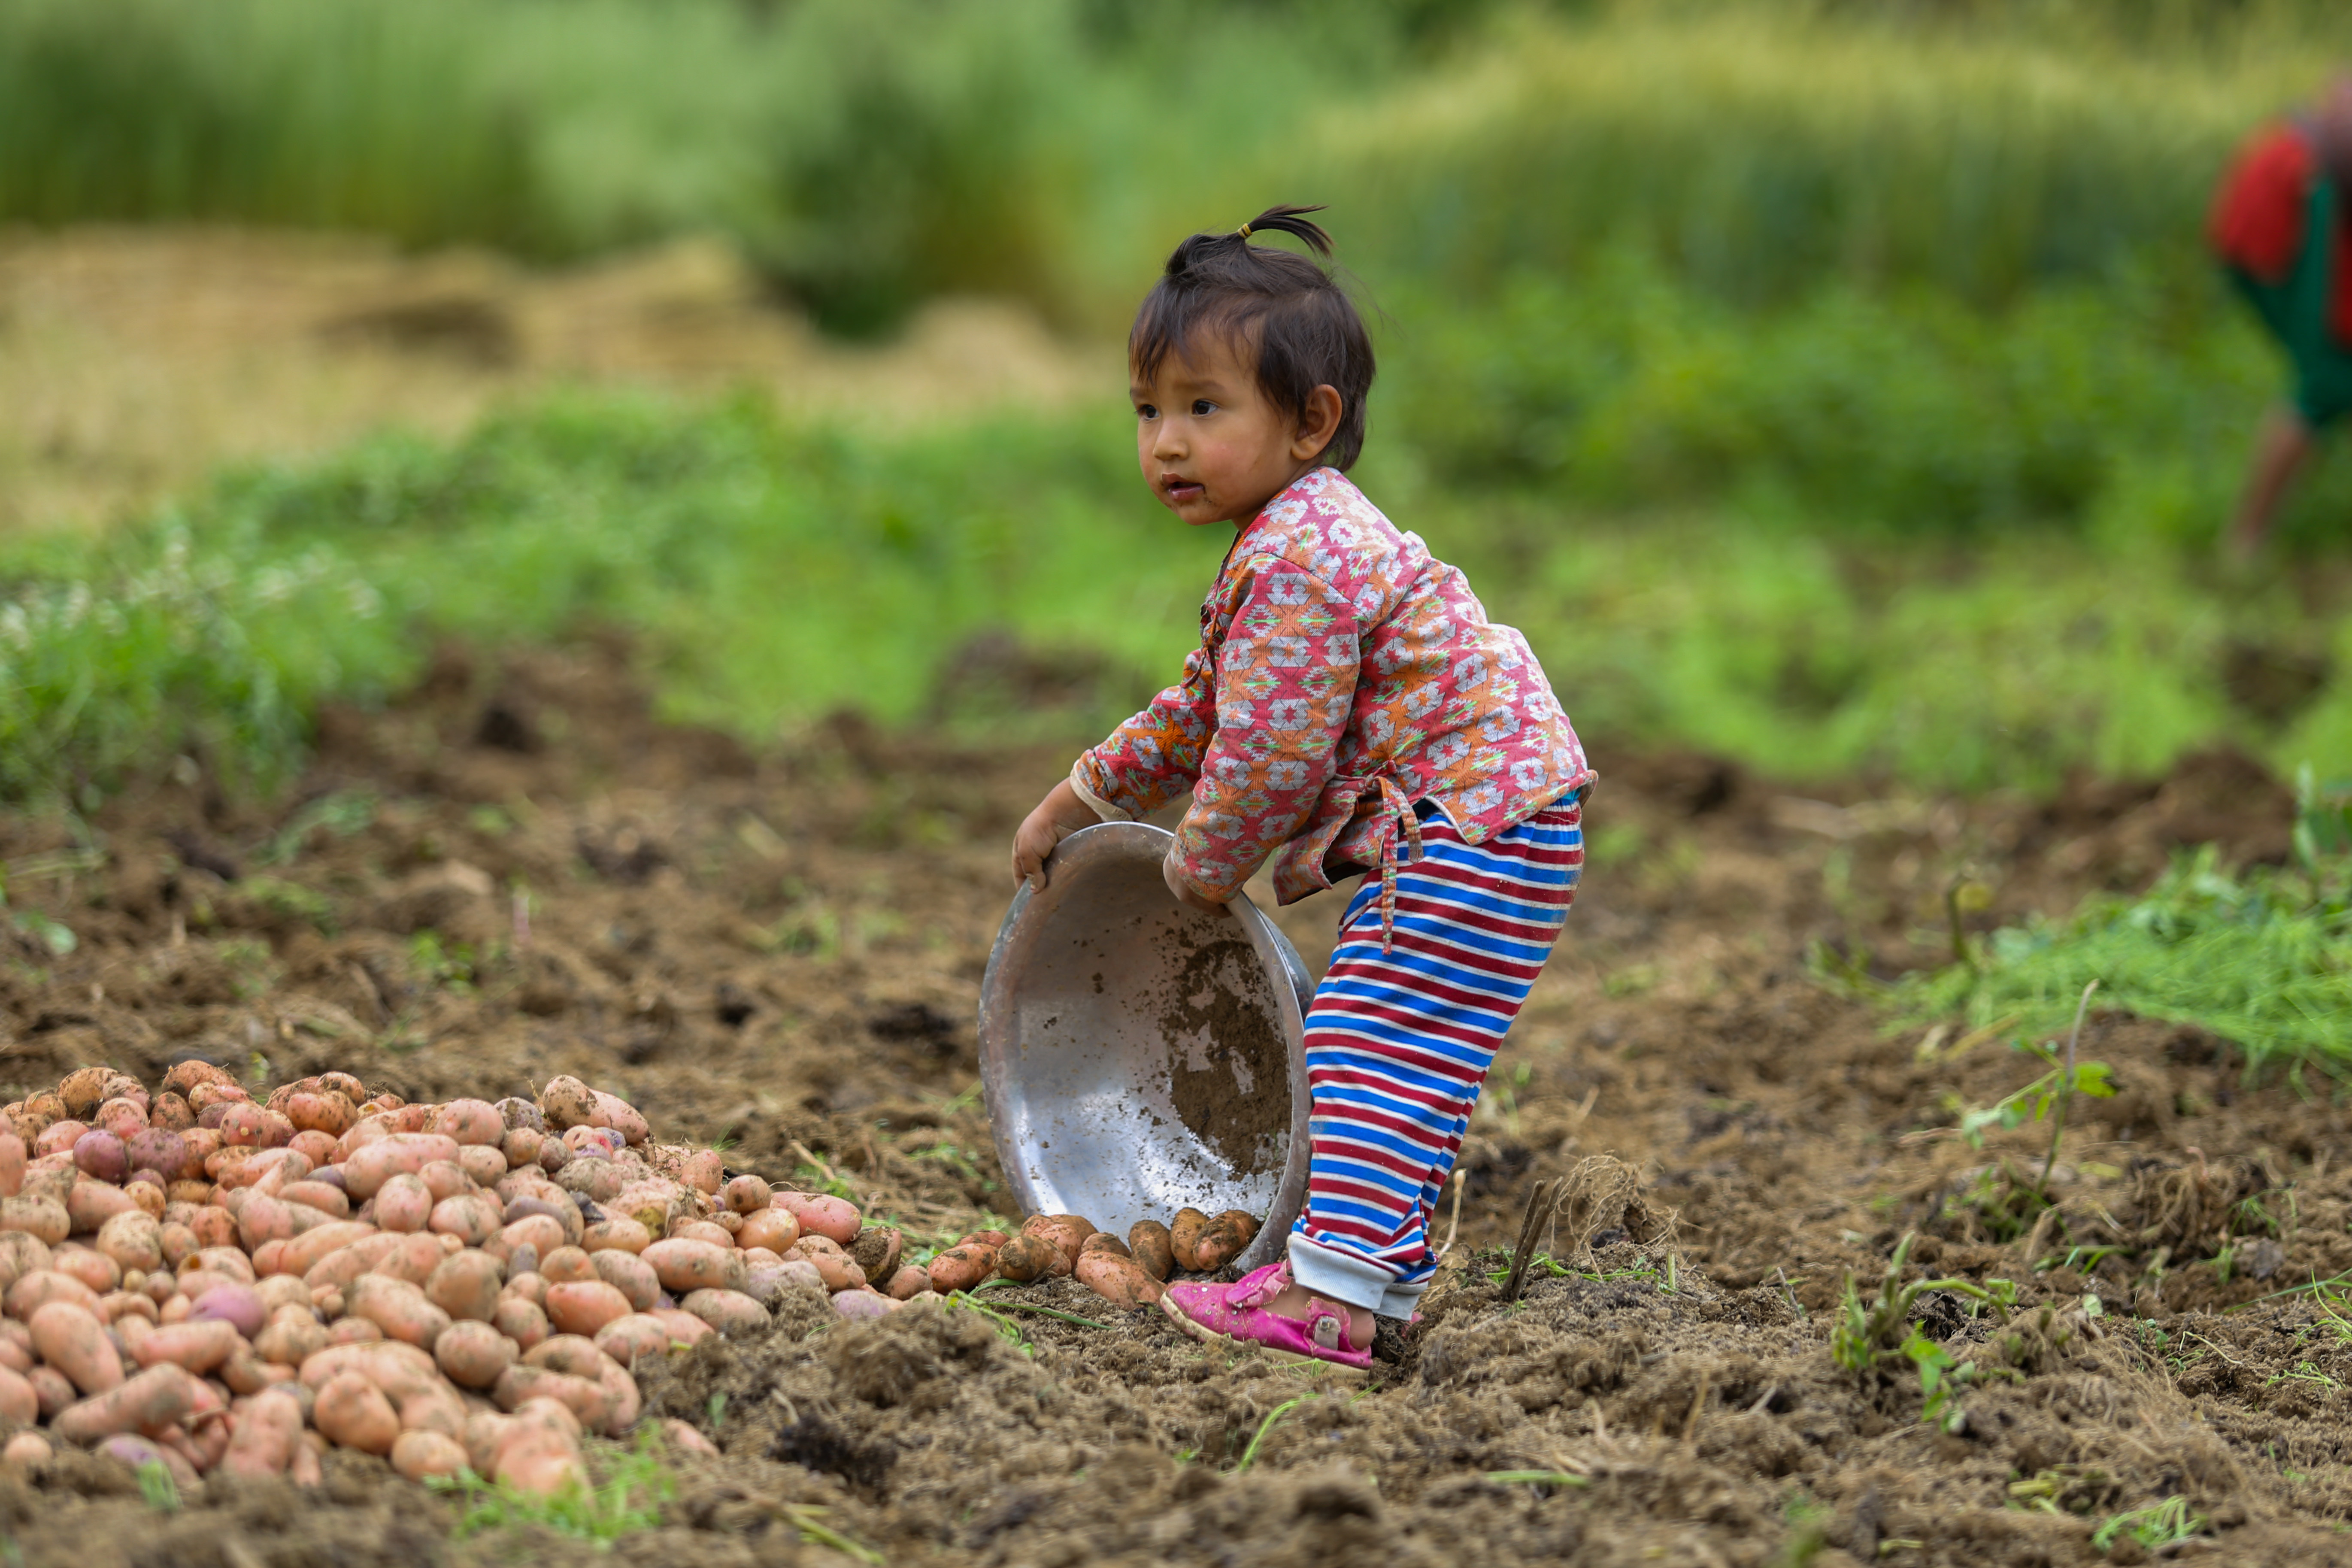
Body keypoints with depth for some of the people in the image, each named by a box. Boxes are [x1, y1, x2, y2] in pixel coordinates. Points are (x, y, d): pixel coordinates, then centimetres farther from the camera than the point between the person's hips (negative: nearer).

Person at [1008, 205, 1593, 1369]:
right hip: (1427, 829, 11)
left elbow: (1271, 754, -22)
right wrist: (1078, 801, 31)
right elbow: (1204, 708, 28)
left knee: (1387, 1049, -16)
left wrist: (1207, 861, -4)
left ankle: (1333, 1289, -20)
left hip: (1481, 821, -11)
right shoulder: (1295, 543, 15)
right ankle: (1381, 1259, 24)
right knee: (1362, 1034, 16)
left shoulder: (1299, 561, -21)